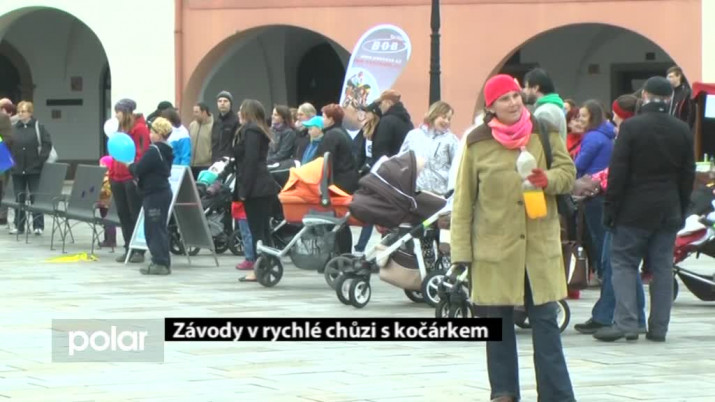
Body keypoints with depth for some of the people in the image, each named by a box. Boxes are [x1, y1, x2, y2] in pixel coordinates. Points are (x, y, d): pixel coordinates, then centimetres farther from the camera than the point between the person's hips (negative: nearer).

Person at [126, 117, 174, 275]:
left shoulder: (153, 151, -17)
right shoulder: (165, 151, 13)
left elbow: (138, 170, -16)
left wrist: (130, 165, 3)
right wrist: (135, 167, 15)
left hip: (155, 194, -10)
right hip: (162, 191, 10)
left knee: (155, 228, -7)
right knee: (159, 228, 14)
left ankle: (161, 263, -7)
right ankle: (161, 262, 17)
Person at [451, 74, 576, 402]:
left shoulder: (543, 132, 4)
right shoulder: (477, 143, -1)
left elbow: (568, 173, 5)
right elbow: (463, 201, 1)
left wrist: (548, 180, -18)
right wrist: (461, 251, -3)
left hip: (540, 245, 1)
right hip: (495, 247, -1)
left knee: (545, 320, 0)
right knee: (499, 321, 8)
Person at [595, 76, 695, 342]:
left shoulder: (631, 127, -10)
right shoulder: (682, 131, 5)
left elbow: (618, 171, -11)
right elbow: (688, 174, 10)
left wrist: (610, 208, -6)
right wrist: (681, 210, 17)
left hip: (635, 210, -4)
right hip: (668, 211, 4)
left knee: (624, 263, 1)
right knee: (662, 267, 7)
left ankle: (626, 323, -10)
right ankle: (658, 328, 7)